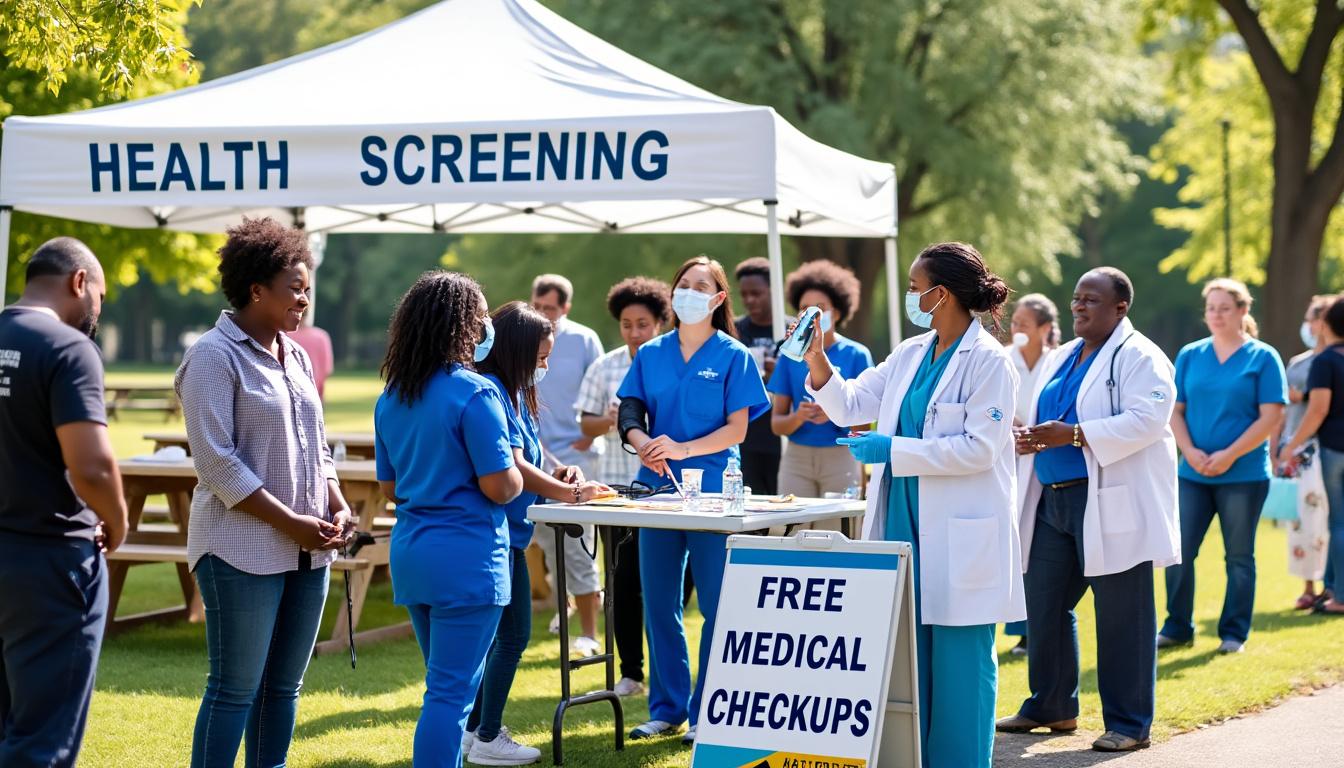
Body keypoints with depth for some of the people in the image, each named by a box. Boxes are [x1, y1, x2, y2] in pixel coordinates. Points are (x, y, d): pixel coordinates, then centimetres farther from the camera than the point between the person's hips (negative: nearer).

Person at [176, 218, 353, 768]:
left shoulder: (295, 356, 14)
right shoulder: (215, 356, -10)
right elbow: (217, 462, -16)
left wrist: (336, 505, 2)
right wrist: (290, 523, -16)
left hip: (306, 551, 8)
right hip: (244, 548, -8)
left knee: (283, 686, 11)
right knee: (235, 690, -6)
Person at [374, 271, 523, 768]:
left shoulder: (391, 399, 9)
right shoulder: (474, 394, -14)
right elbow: (501, 486, -16)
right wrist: (516, 473, 4)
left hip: (410, 552, 8)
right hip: (466, 558, -8)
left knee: (447, 685, 19)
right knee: (451, 694, -4)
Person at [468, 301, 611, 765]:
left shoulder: (513, 392, 13)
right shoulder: (491, 392, -17)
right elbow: (512, 470, -20)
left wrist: (559, 476, 2)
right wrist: (569, 493, -12)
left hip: (506, 535, 10)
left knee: (502, 635, 15)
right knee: (512, 634, -4)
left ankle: (476, 729, 23)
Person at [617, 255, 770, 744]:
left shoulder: (732, 356, -2)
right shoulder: (651, 355, 9)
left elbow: (737, 429, -7)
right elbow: (630, 416, 5)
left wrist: (682, 449, -21)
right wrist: (644, 443, -18)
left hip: (711, 489, -4)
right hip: (657, 486, 4)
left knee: (716, 605, -2)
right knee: (659, 603, 7)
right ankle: (667, 708, 18)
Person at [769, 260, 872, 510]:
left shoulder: (856, 355, 3)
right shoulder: (791, 355, 7)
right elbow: (776, 424, 5)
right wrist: (798, 417, -16)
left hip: (840, 458, -2)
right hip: (797, 458, 2)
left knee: (836, 528, -7)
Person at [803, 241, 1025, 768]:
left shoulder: (989, 362, -11)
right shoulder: (910, 355, 12)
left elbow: (978, 448, -18)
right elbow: (852, 405, 17)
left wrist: (893, 449, -18)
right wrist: (817, 361, 2)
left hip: (959, 536, -7)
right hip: (904, 525, 7)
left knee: (960, 659, -2)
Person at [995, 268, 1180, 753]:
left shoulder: (1139, 358, -8)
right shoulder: (1060, 359, 19)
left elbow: (1146, 420, -21)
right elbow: (1042, 416, 24)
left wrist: (1073, 435, -25)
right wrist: (1026, 435, -1)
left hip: (1111, 504, -8)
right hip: (1052, 499, 9)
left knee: (1120, 616, -3)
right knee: (1044, 605, 11)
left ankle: (1129, 723, 4)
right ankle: (1050, 707, 24)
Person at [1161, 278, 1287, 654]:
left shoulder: (1263, 357, -2)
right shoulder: (1190, 355, 8)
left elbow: (1270, 416, -7)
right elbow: (1175, 411, 8)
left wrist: (1229, 455, -14)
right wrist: (1190, 451, -9)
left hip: (1244, 474, -3)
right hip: (1194, 474, 3)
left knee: (1239, 556, 3)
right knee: (1179, 551, 1)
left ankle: (1234, 633, 12)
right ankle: (1177, 628, 12)